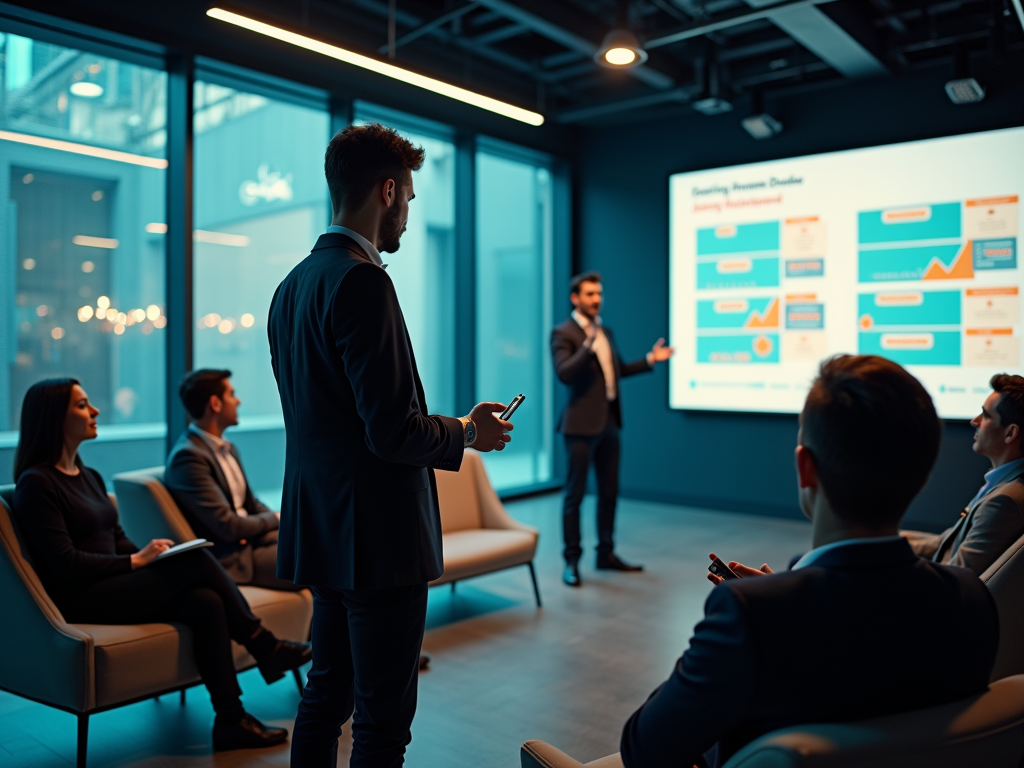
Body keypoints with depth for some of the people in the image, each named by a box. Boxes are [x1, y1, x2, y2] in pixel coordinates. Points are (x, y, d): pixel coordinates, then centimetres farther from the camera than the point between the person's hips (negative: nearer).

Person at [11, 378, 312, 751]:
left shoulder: (89, 477, 18)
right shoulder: (37, 483, -9)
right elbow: (64, 563, -16)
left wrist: (148, 555, -2)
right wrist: (136, 561, -15)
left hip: (114, 584, 8)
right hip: (81, 600, -8)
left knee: (206, 603, -19)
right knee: (197, 560, -22)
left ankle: (230, 721, -15)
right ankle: (265, 647, -9)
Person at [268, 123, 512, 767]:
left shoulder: (294, 284, 12)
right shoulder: (363, 281, -18)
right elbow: (393, 431, -23)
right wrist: (468, 432, -4)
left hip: (323, 526, 10)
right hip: (375, 536, -10)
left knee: (327, 696, 22)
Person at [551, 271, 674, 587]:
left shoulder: (606, 330, 15)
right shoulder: (563, 333, -8)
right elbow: (564, 373, -22)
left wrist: (650, 359, 16)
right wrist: (588, 344, -30)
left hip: (609, 422, 8)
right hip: (582, 424, -8)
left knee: (609, 491, 14)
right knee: (575, 493, -1)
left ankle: (606, 553, 26)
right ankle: (572, 560, 9)